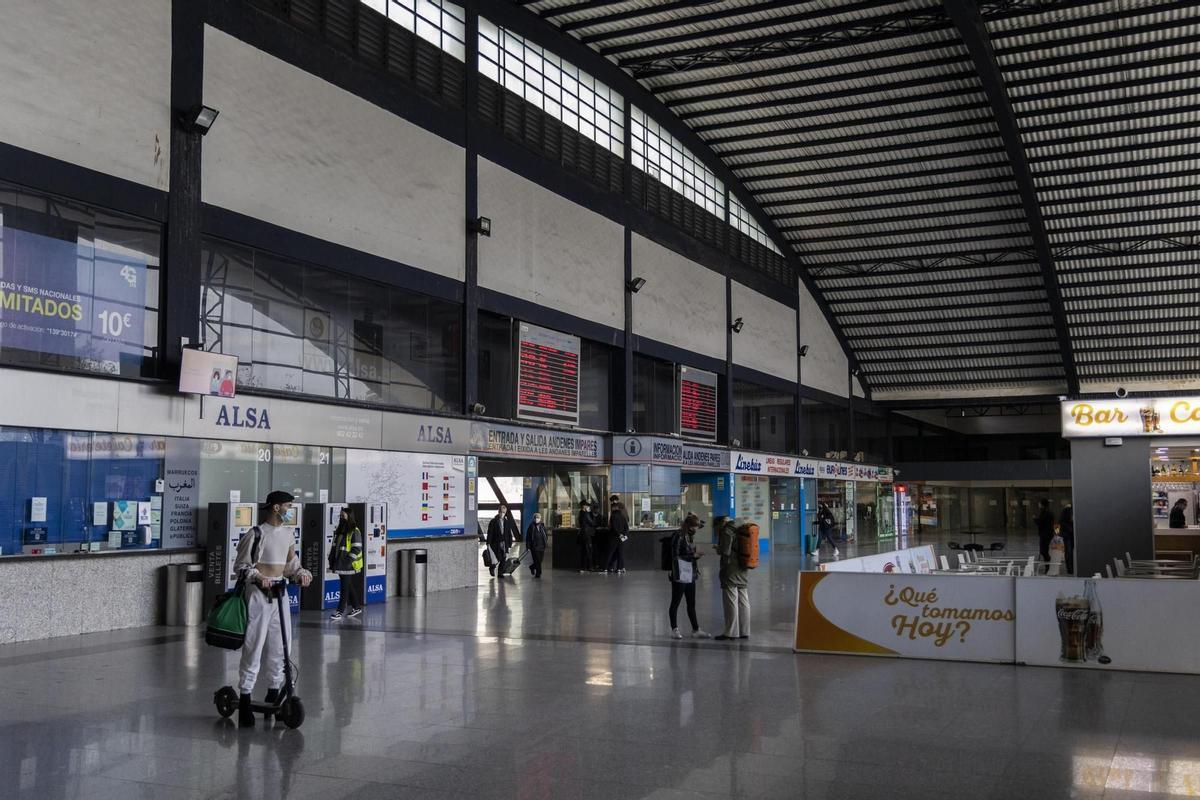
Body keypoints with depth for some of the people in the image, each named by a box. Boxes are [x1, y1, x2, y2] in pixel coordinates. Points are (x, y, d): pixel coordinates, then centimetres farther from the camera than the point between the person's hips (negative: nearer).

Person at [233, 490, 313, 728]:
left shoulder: (288, 534, 11)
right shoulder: (257, 534, -9)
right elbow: (241, 565, -7)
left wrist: (302, 573, 2)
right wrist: (258, 576, -22)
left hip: (280, 594, 7)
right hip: (259, 594, -7)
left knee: (281, 646, 9)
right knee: (254, 646, -6)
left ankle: (274, 693, 21)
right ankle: (244, 699, -1)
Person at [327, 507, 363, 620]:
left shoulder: (354, 532, -12)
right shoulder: (339, 531, 14)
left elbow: (357, 549, -16)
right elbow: (335, 547, 19)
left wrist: (347, 562, -20)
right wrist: (332, 562, 12)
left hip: (348, 565, -8)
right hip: (340, 564, 8)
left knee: (345, 588, -4)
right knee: (349, 587, 14)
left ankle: (340, 611, -1)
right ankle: (356, 607, 25)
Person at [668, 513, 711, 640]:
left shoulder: (691, 536, 12)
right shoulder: (678, 536, -13)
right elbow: (675, 557, -15)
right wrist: (693, 556, -17)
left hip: (690, 576, 8)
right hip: (680, 576, -8)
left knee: (691, 604, 11)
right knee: (675, 602, 4)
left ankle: (696, 630, 15)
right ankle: (674, 630, 12)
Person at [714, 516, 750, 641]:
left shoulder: (727, 531, -13)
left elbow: (725, 552, -18)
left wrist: (718, 549, 4)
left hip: (731, 571, -8)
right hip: (743, 571, 8)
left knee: (730, 602, -2)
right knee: (743, 601, 11)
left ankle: (731, 633, 1)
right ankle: (744, 632, 16)